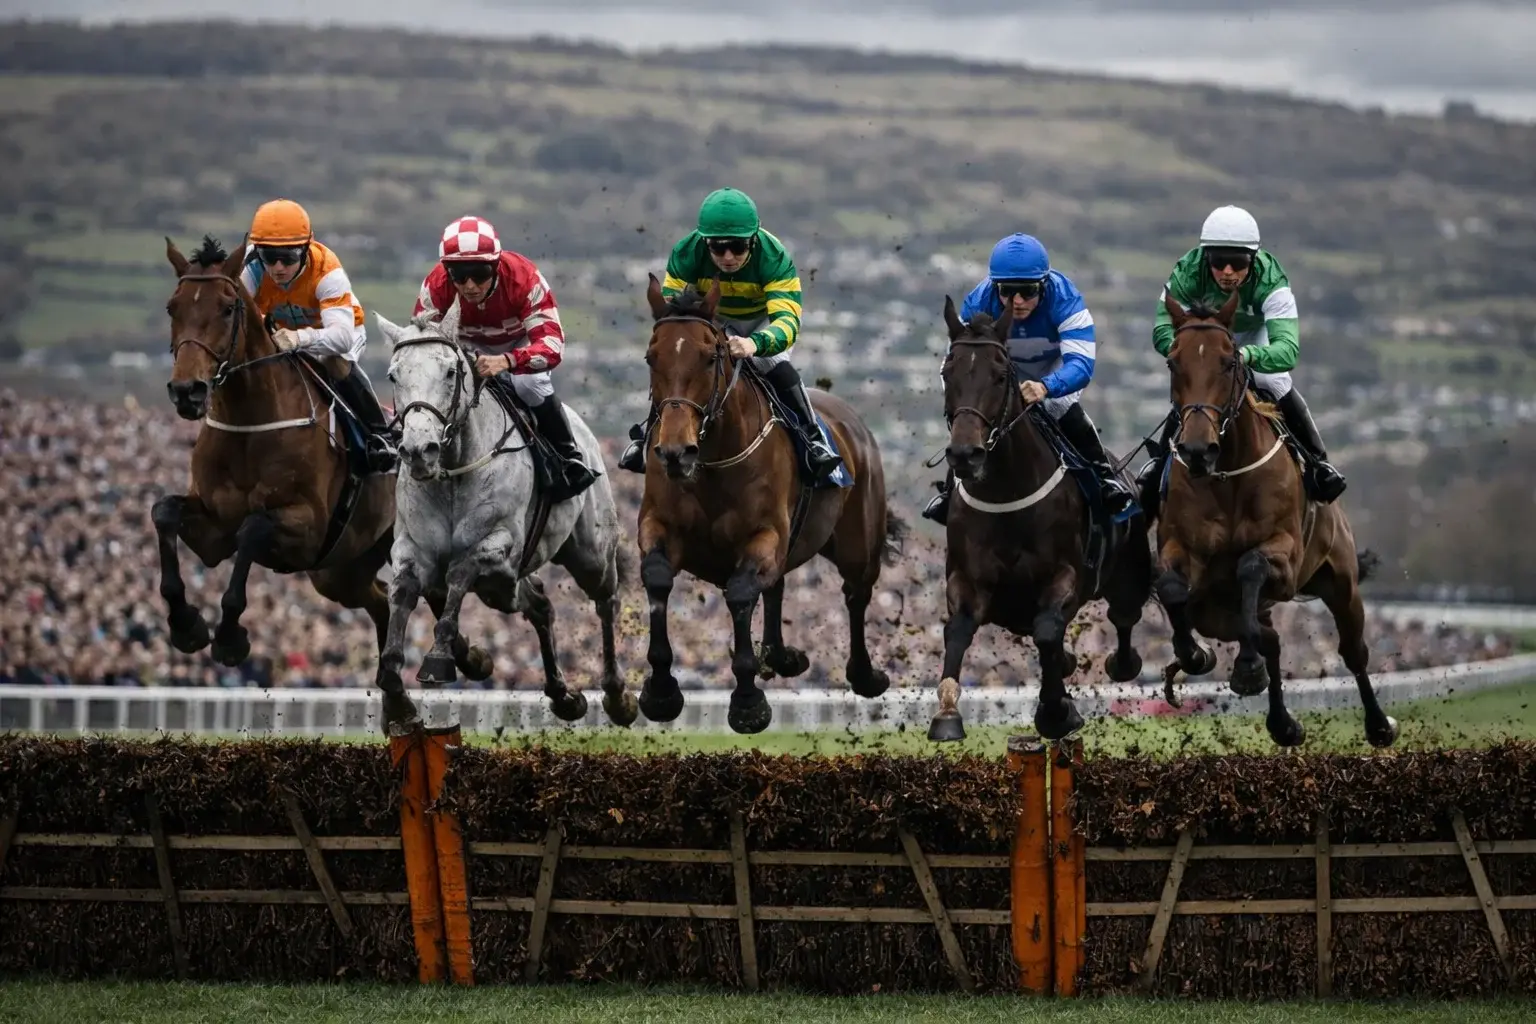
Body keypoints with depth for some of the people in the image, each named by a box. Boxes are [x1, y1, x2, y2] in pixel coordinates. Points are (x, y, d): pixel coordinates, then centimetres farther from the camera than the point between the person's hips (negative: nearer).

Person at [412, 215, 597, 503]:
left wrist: (507, 361, -62)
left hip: (521, 341, -3)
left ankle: (570, 459, -11)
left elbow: (552, 343, -44)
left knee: (531, 383, -30)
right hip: (472, 345, 3)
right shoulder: (438, 284, -31)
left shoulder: (524, 277, -37)